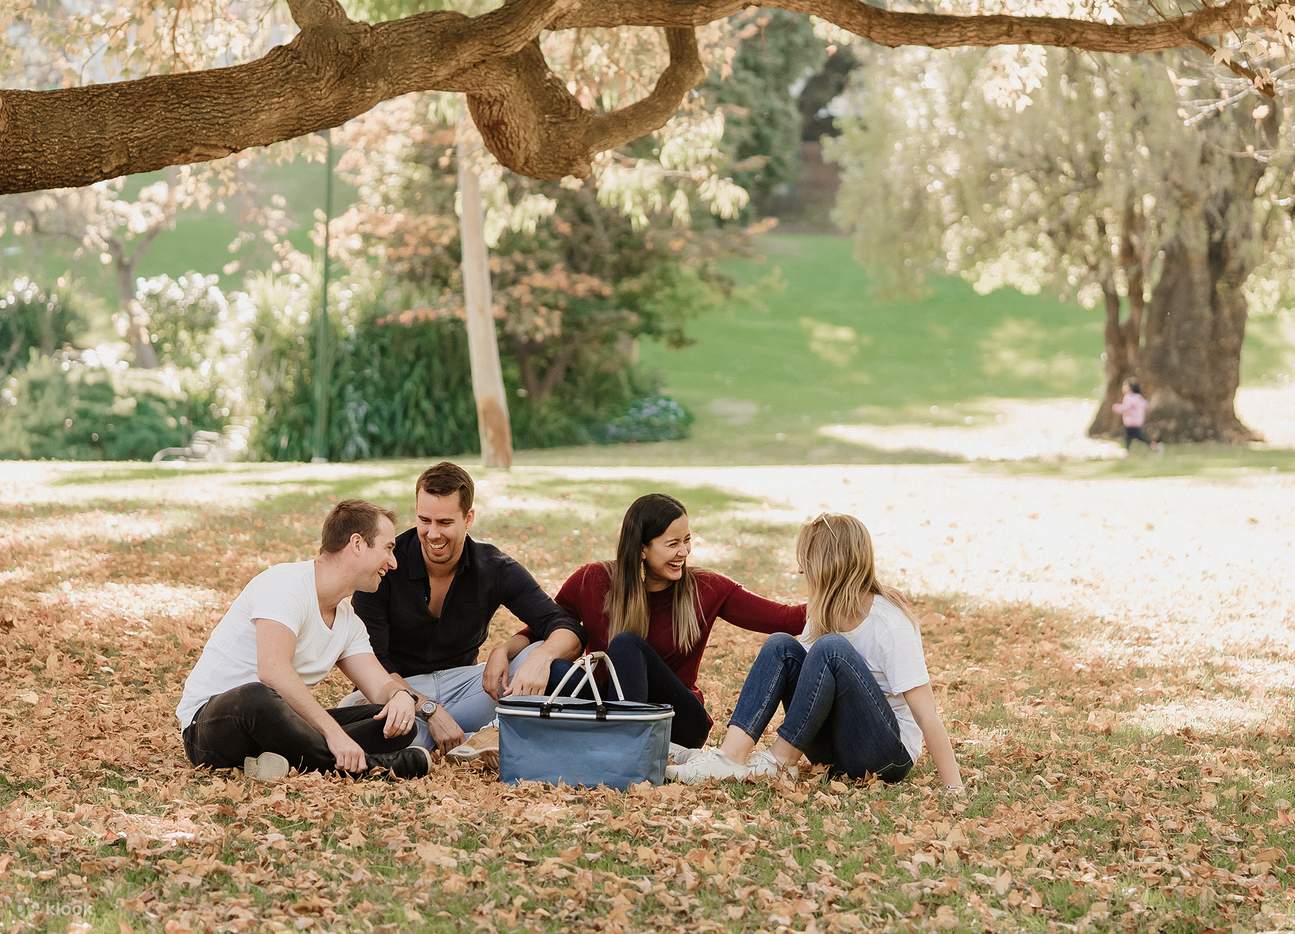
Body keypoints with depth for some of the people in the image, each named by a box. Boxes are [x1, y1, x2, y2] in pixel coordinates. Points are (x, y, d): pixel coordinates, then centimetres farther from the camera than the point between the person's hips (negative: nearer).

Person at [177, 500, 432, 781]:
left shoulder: (349, 622, 14)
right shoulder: (287, 582, -16)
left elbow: (381, 686, 8)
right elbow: (273, 670, -30)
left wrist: (401, 696, -18)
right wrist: (333, 732, -35)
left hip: (278, 723, 8)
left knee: (399, 723, -7)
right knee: (257, 698, -44)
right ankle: (365, 763, -28)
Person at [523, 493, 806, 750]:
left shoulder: (705, 589, -3)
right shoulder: (593, 582, -3)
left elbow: (786, 619, -6)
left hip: (678, 724, -1)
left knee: (627, 644, -26)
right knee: (555, 670, -27)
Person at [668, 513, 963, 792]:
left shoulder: (890, 623, -19)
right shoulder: (826, 614, 4)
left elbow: (927, 715, -23)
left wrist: (955, 789, -27)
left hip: (888, 753, -7)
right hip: (833, 744, 7)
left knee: (830, 649, -28)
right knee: (781, 646, -10)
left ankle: (780, 762, -18)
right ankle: (731, 756, -25)